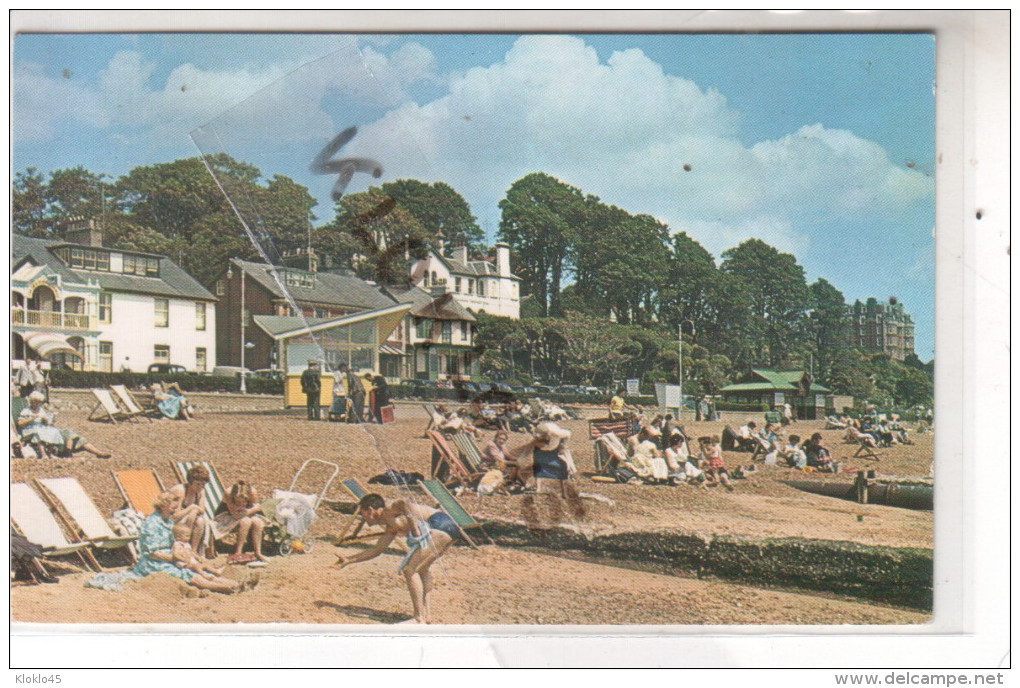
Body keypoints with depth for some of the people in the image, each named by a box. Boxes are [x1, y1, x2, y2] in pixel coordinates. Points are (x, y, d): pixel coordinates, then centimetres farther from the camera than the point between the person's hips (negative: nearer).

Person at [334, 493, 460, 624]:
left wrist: (415, 531, -19)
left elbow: (403, 503, -19)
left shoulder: (388, 509, 3)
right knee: (422, 568, 28)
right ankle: (426, 613, 24)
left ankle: (419, 619, -5)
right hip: (451, 529, 10)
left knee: (409, 569, -7)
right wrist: (349, 560, 40)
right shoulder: (391, 529, 29)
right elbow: (376, 550, 37)